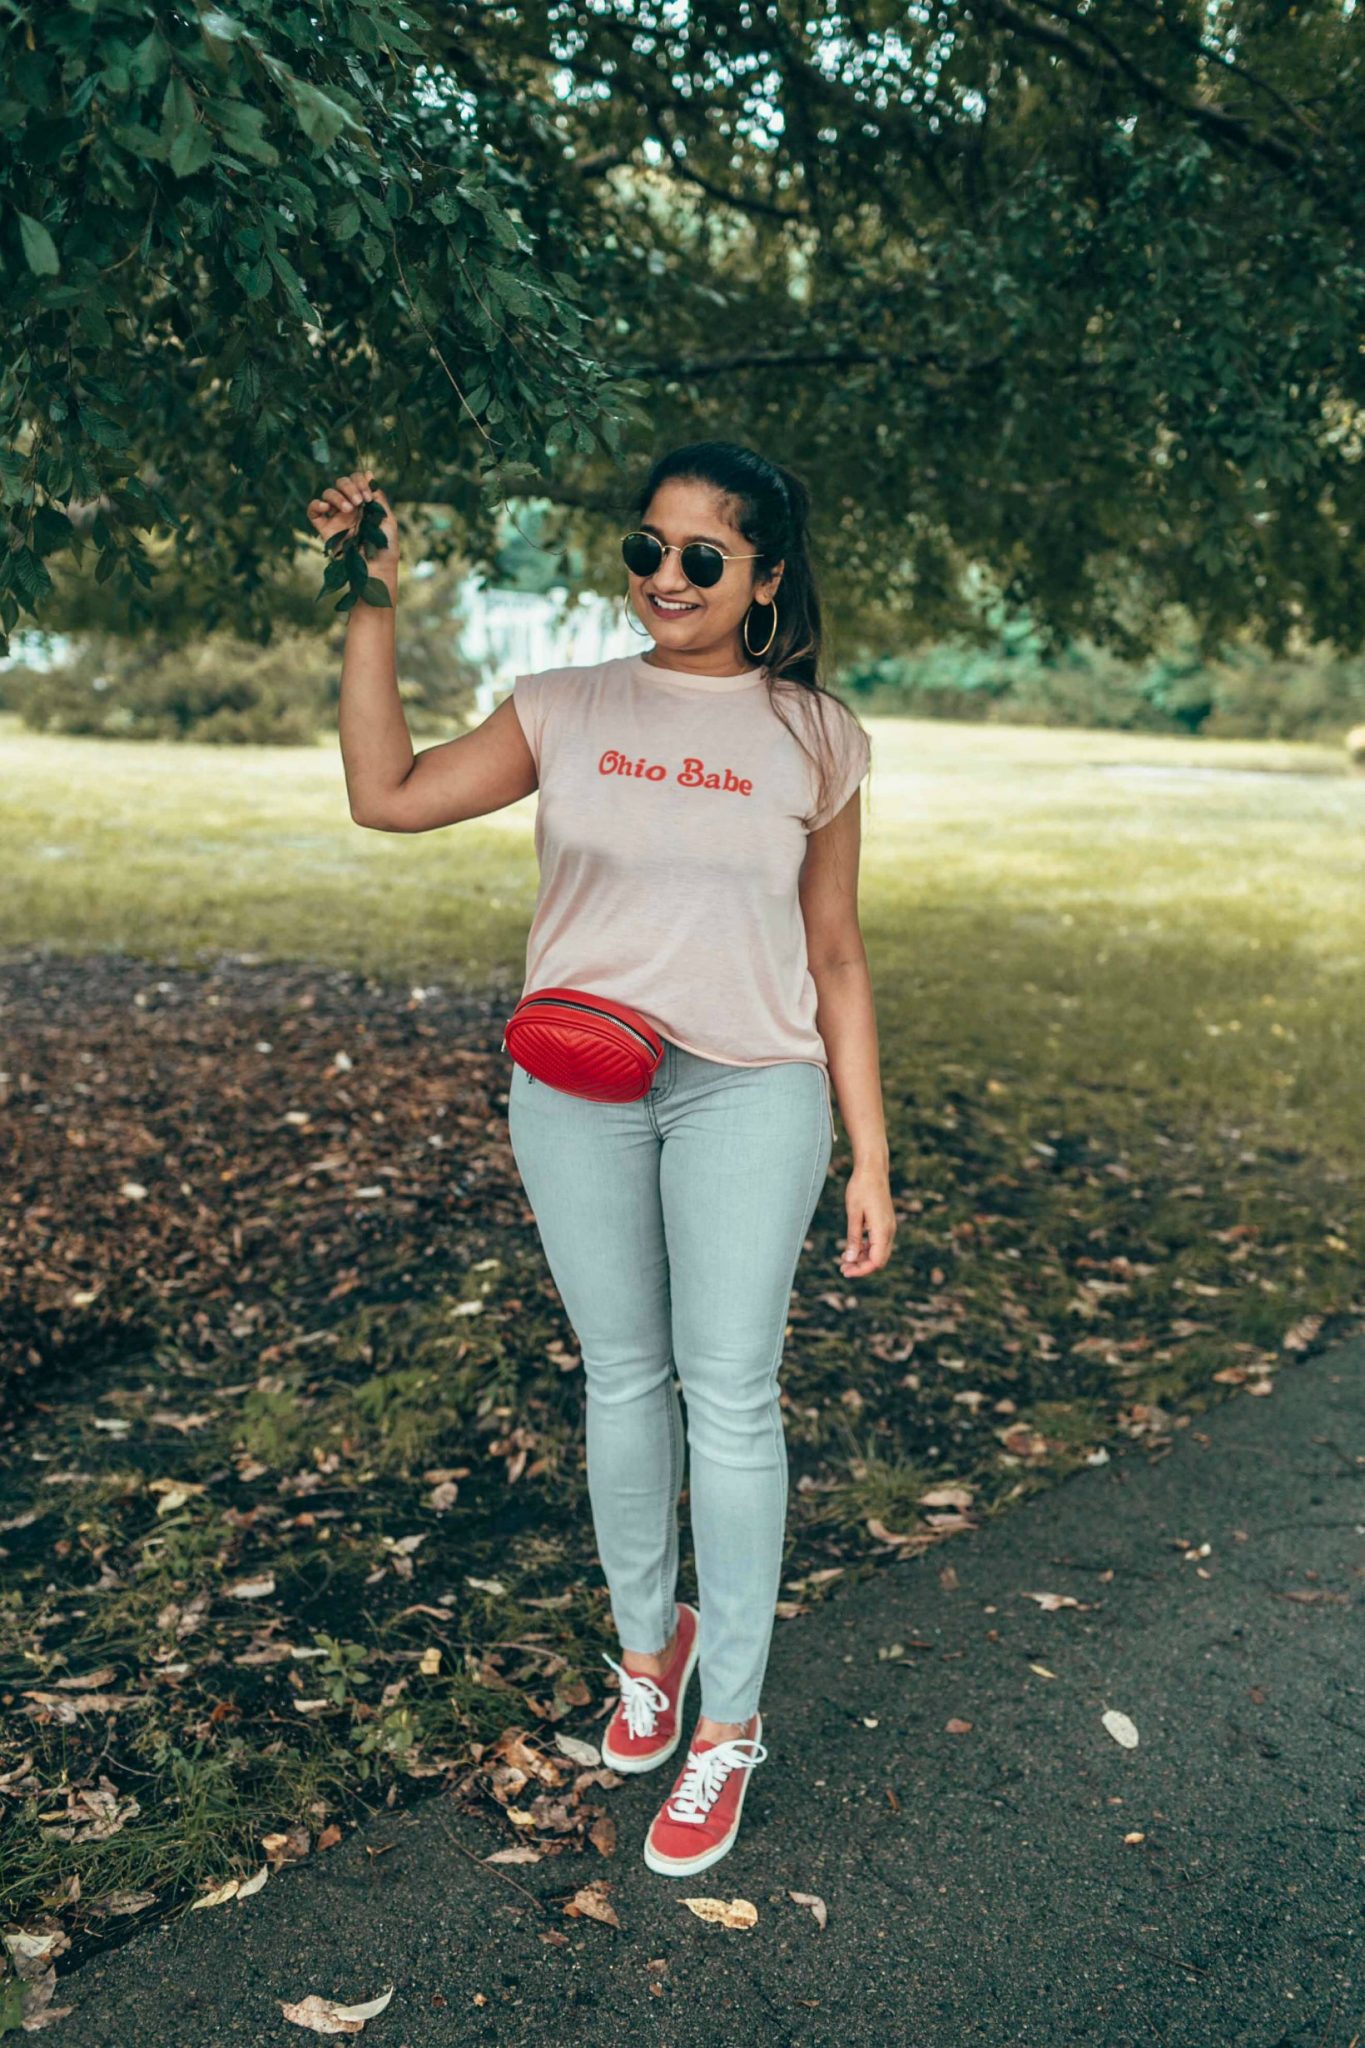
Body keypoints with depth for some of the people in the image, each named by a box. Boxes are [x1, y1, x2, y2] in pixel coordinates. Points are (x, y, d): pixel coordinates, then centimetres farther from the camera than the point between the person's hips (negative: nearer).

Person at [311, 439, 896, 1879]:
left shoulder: (812, 736, 2)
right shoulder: (568, 710, 4)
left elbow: (835, 959, 5)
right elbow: (388, 795, -3)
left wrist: (869, 1159, 3)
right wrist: (369, 606, -6)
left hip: (749, 1089, -1)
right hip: (574, 1090, 2)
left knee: (729, 1398, 1)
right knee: (622, 1381, 13)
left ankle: (728, 1725, 18)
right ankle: (648, 1641, 36)